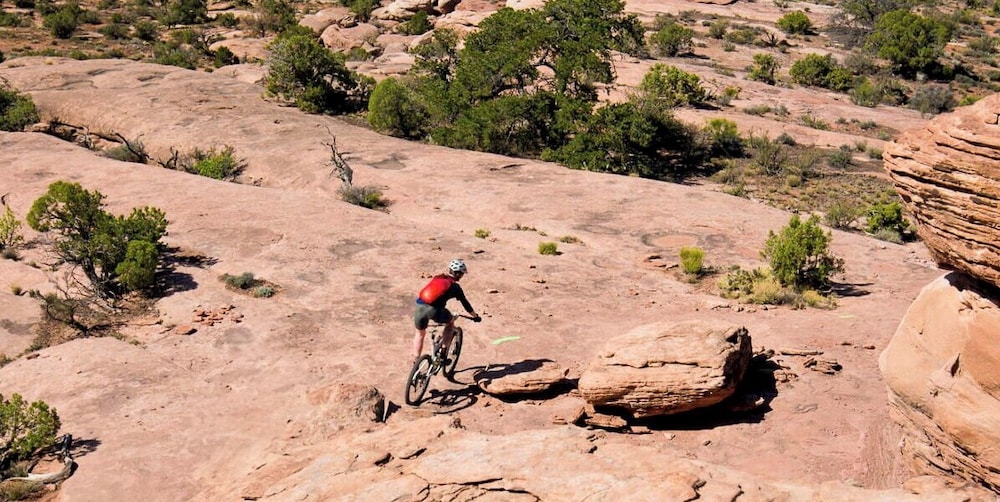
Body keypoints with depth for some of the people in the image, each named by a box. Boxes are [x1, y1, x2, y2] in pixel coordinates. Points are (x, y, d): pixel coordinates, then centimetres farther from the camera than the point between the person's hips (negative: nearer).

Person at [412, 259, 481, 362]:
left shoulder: (436, 278, 25)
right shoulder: (455, 287, 12)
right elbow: (465, 303, 20)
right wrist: (475, 316, 36)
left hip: (419, 306, 4)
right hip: (433, 310, -4)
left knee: (420, 333, 28)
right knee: (450, 322, 26)